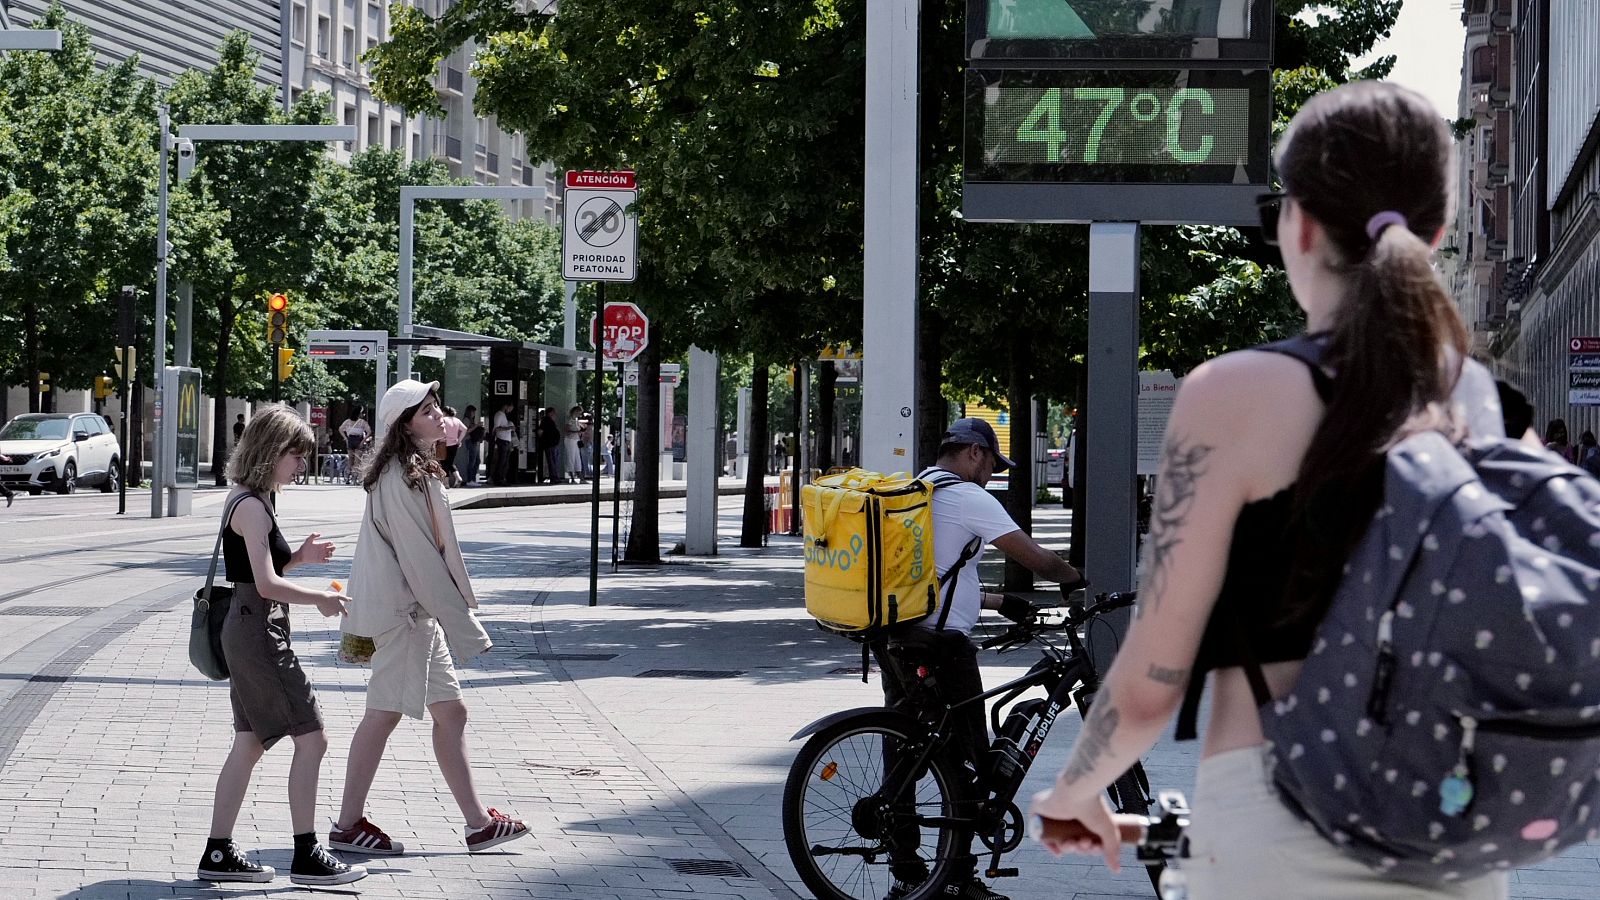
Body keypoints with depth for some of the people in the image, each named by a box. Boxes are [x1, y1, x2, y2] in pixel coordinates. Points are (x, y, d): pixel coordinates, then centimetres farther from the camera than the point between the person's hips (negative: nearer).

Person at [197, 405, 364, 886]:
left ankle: (218, 854, 13)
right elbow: (267, 584, -22)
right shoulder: (252, 506, -17)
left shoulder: (251, 500, 14)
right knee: (310, 738, -6)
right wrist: (321, 599, -13)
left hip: (248, 632, 10)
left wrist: (299, 556, 8)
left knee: (250, 742, 11)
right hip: (260, 634, -10)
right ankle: (306, 856, -4)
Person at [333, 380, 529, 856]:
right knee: (385, 713, -4)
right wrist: (460, 619, -17)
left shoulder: (421, 470, 14)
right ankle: (348, 825, 4)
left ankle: (478, 822, 12)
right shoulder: (400, 477, -17)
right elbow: (418, 555, -19)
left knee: (450, 712, 9)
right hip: (399, 607, -10)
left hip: (417, 608, 10)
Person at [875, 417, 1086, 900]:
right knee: (965, 761, 0)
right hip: (941, 646, -9)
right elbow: (1036, 557, -10)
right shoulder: (968, 497, -9)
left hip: (895, 640, 9)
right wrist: (1076, 579, 9)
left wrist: (997, 602, 27)